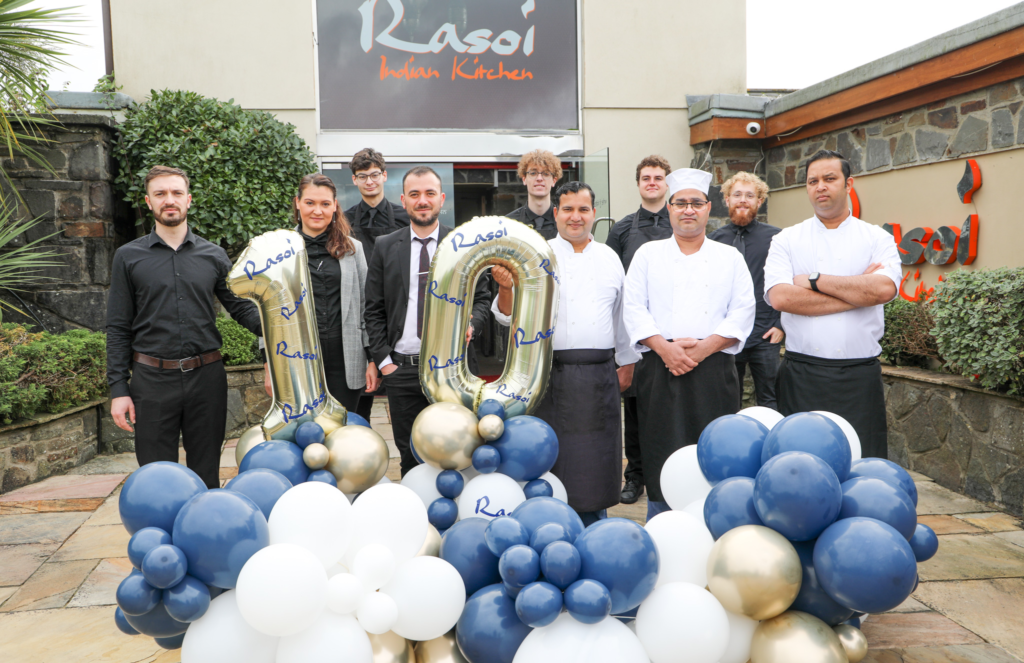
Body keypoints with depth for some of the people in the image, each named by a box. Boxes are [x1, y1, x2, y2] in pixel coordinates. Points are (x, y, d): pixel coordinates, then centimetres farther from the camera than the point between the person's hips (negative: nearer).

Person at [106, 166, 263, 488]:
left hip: (206, 377, 1)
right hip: (152, 378, -1)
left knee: (206, 474, 11)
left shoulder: (213, 255, 8)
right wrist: (118, 388, -3)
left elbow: (241, 306, 6)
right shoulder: (129, 257, 5)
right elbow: (118, 328, 4)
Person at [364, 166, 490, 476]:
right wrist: (382, 360, 0)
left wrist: (470, 324, -13)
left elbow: (481, 298, 9)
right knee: (410, 456, 9)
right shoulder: (385, 247, 6)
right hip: (402, 369, 1)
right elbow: (373, 310, 7)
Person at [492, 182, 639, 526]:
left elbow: (622, 315, 19)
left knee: (596, 461, 10)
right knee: (554, 456, 3)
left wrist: (627, 364, 20)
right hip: (553, 372, -2)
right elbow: (510, 315, -6)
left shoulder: (609, 258, 12)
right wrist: (506, 288, -26)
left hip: (599, 373, 3)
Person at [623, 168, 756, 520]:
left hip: (713, 370, 0)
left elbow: (742, 313, 3)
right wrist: (664, 347, -11)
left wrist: (702, 347, -11)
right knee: (661, 455, 1)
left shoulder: (730, 258, 13)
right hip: (660, 371, 0)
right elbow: (634, 309, 3)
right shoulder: (648, 254, 13)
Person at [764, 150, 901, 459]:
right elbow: (780, 297, -10)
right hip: (801, 375, 0)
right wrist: (858, 292, -7)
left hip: (859, 376, 0)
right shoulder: (786, 240, 8)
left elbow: (885, 289, -12)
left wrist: (814, 280, -7)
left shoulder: (877, 239, 8)